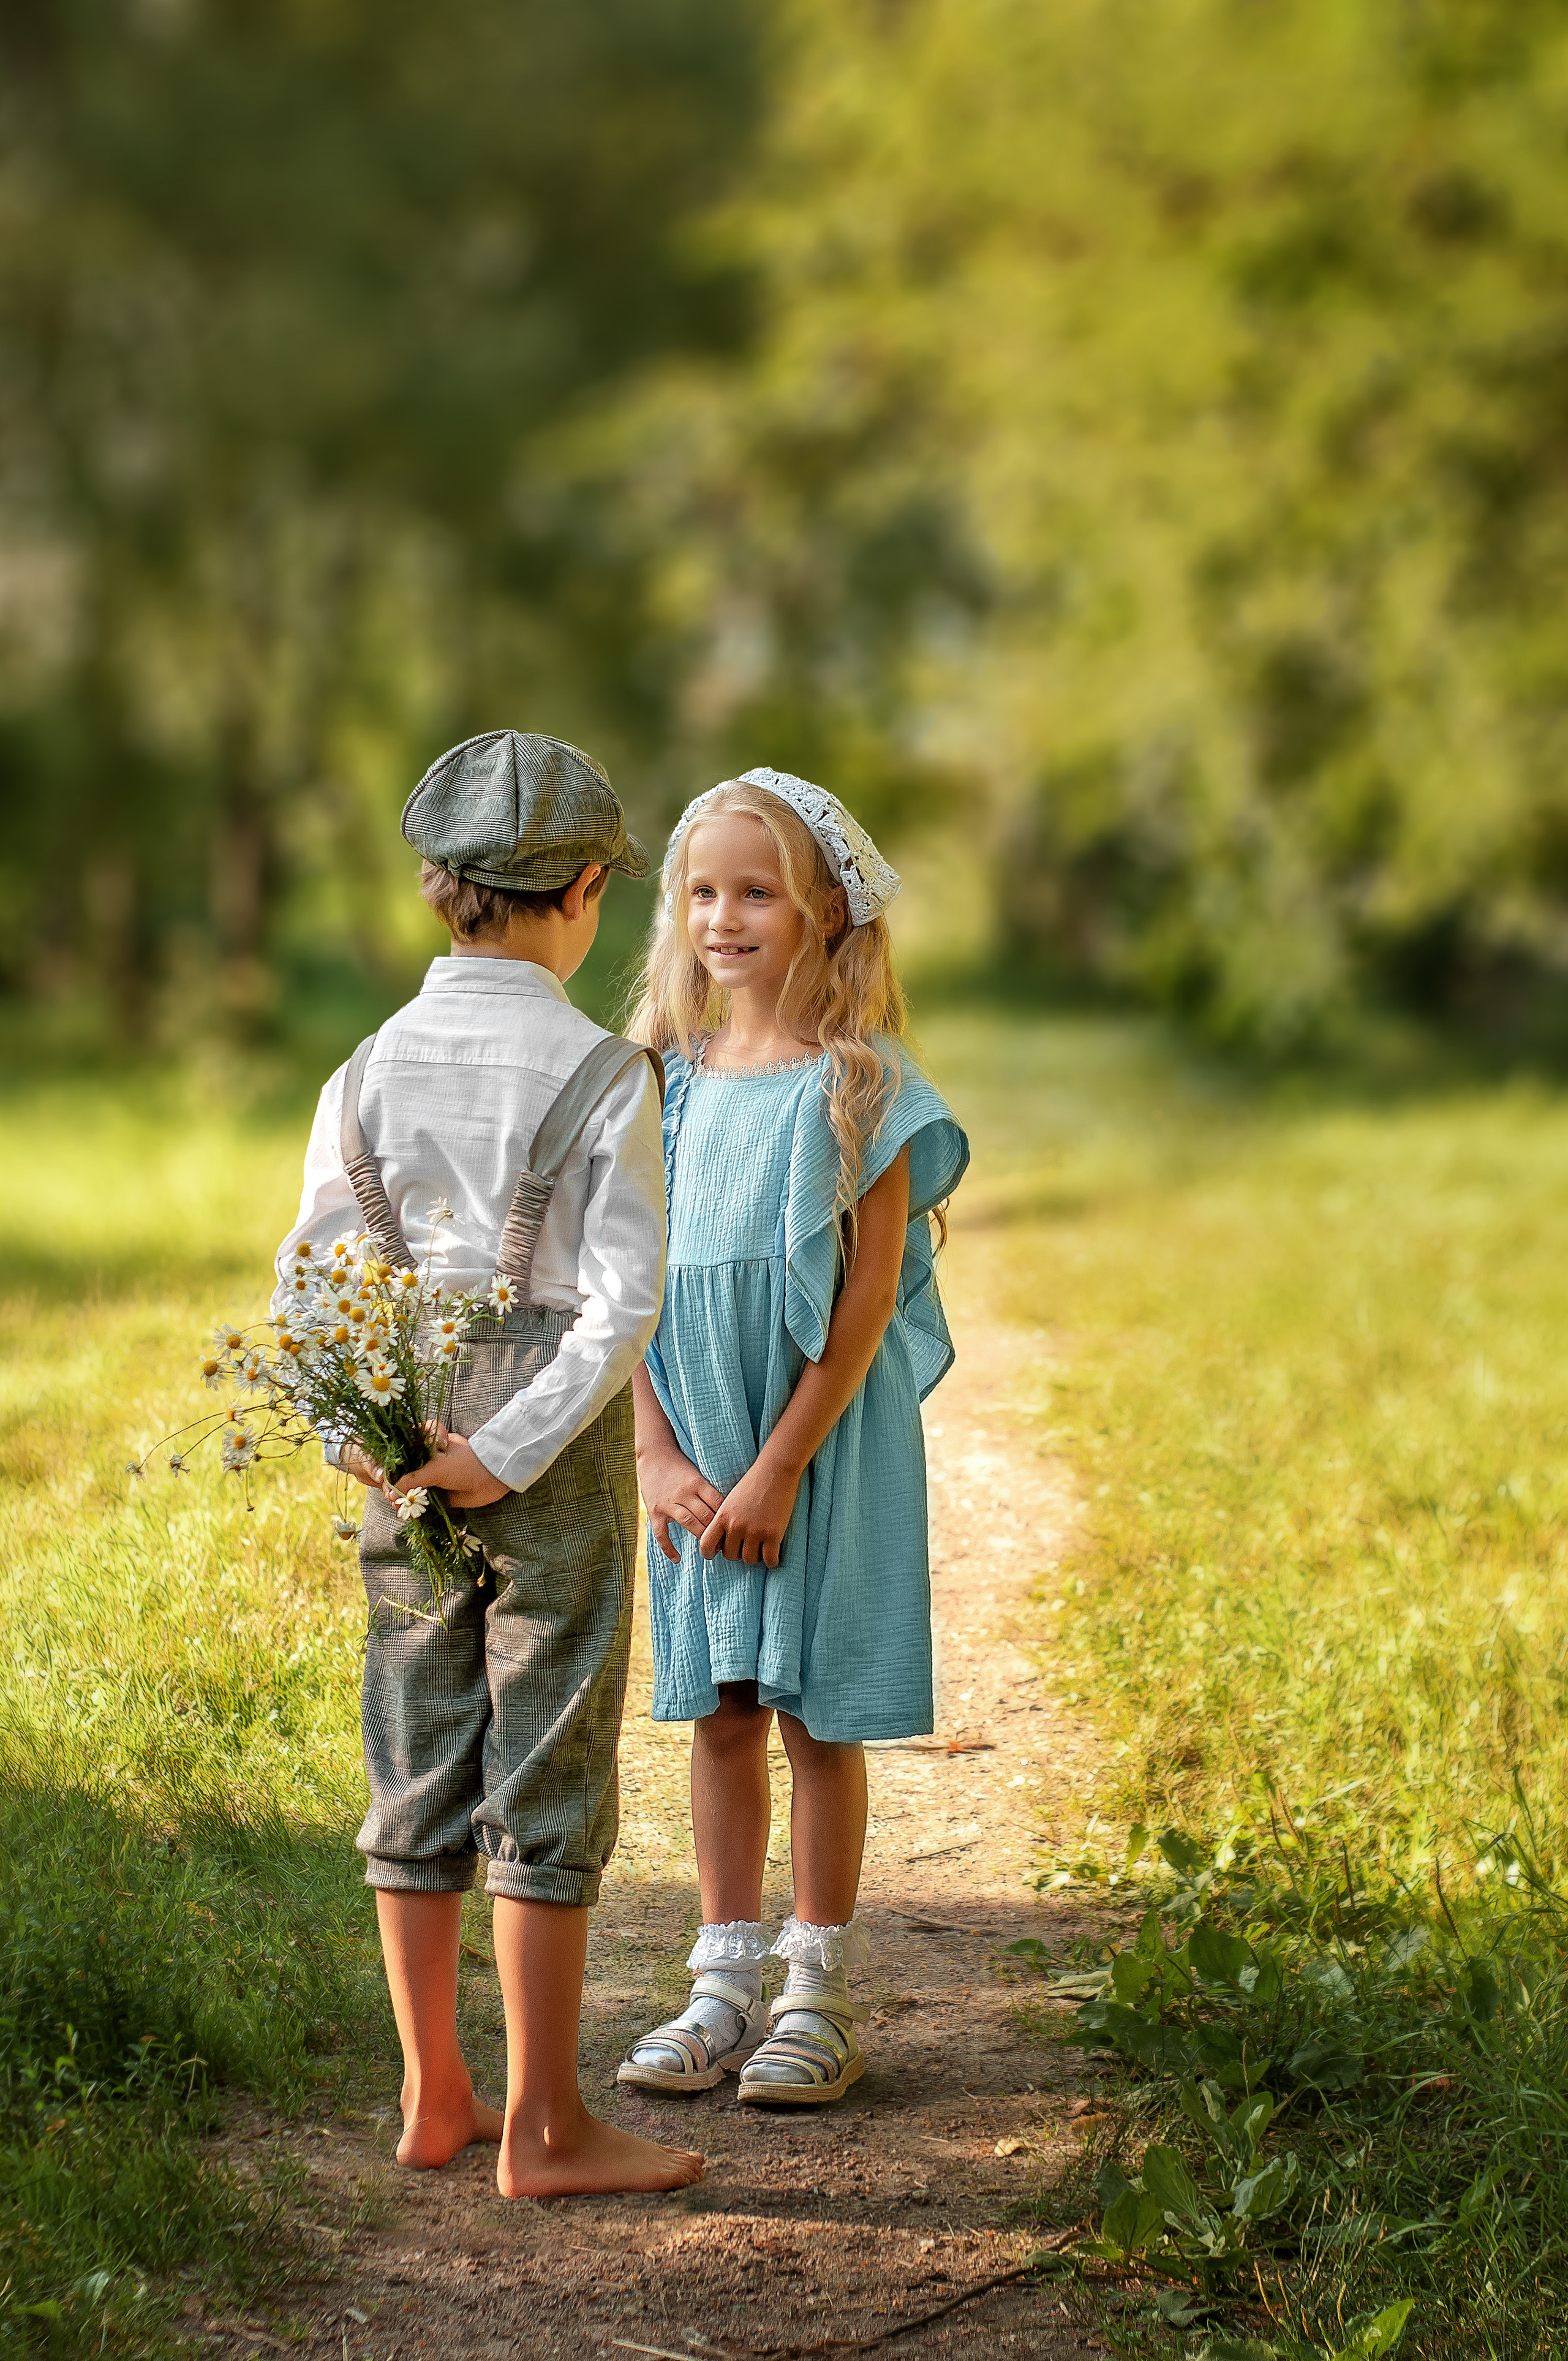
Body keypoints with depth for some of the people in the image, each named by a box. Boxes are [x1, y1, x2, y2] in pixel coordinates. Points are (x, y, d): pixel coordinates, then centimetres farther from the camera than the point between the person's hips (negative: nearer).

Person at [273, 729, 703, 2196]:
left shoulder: (371, 1070, 2)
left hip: (403, 1454, 5)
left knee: (418, 1767, 12)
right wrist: (507, 1454, -15)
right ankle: (542, 2127, 5)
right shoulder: (603, 1075, -11)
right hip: (555, 1457, -4)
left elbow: (313, 1276, 0)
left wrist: (363, 1441, -5)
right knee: (549, 1776, 1)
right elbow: (623, 1298, -17)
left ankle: (431, 2099, 20)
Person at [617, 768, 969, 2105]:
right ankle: (726, 1983, 18)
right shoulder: (672, 1077, 6)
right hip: (697, 1449, 4)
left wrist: (781, 1466, -16)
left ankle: (823, 1995, 12)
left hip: (828, 1438, -4)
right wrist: (659, 1452, -5)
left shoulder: (859, 1081, -9)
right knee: (718, 1708, 9)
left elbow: (869, 1291, -13)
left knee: (818, 1714, 2)